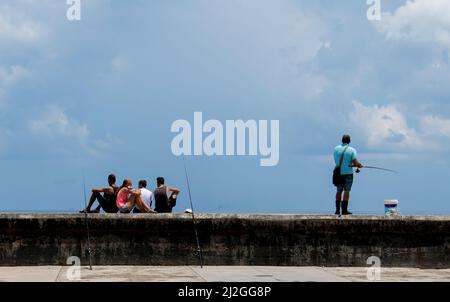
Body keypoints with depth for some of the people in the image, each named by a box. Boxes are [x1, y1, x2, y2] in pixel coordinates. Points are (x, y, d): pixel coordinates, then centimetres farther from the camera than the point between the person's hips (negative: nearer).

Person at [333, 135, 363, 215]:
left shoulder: (336, 149, 2)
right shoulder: (352, 150, -9)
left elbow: (336, 161, 10)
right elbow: (355, 163, -14)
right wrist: (360, 165, 8)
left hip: (338, 173, 3)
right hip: (348, 173, -3)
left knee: (339, 191, 12)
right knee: (346, 191, 0)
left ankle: (337, 210, 10)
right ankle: (344, 210, -3)